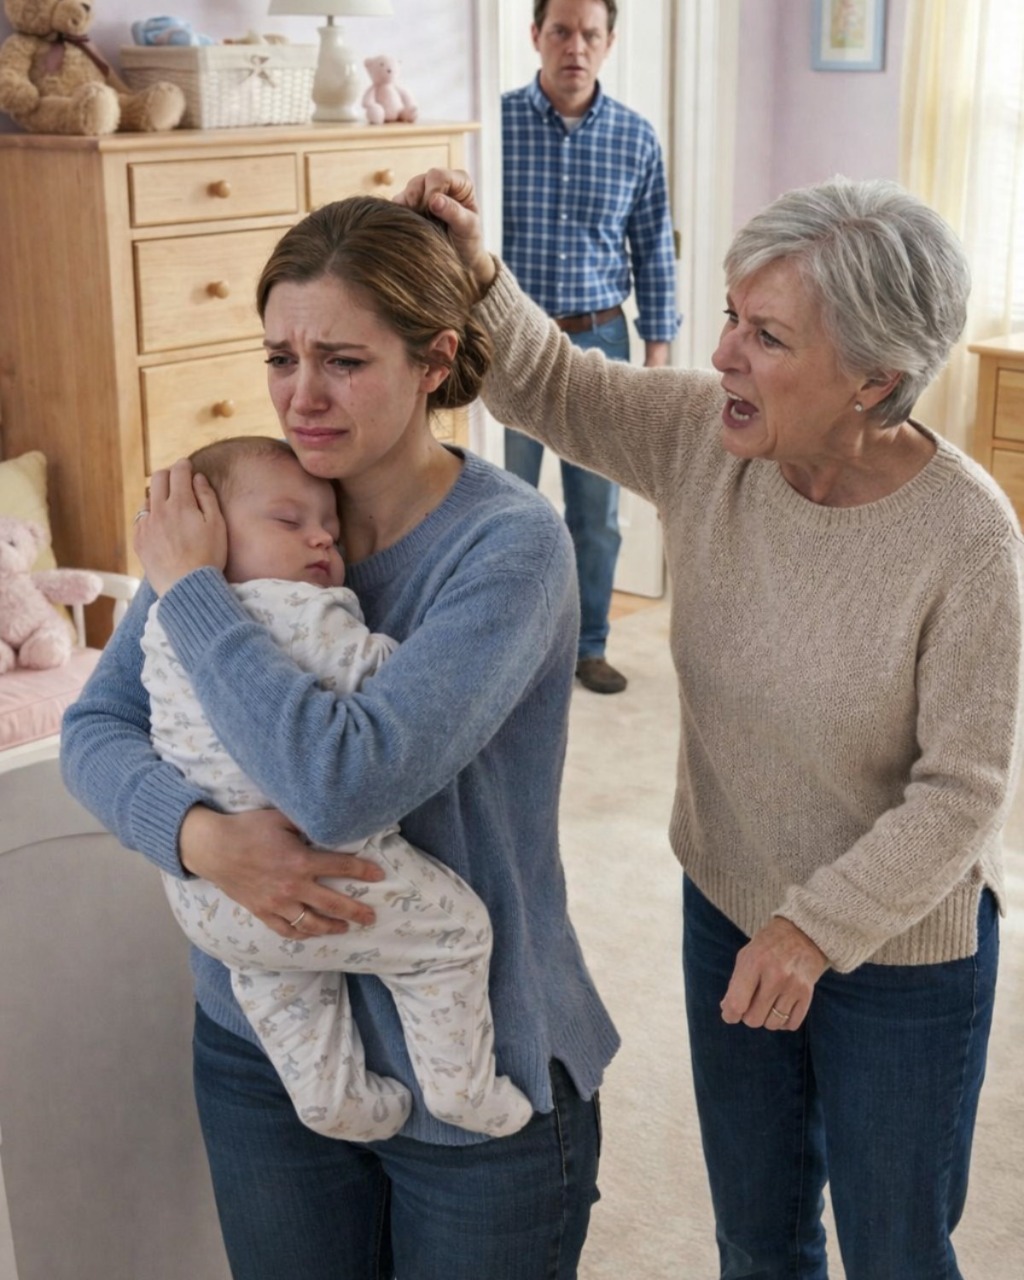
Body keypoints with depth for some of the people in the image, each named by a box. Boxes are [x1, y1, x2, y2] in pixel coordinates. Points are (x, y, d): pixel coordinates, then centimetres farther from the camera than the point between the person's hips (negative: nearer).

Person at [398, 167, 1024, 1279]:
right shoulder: (704, 436, -14)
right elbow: (547, 386, -5)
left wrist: (821, 927, -28)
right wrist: (476, 279, -24)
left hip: (904, 950, -4)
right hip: (729, 912, 5)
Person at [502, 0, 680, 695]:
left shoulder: (636, 137, 1)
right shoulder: (494, 122, -6)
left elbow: (654, 252, 6)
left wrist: (657, 353, 2)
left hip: (600, 343, 2)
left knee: (597, 513, 10)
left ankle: (588, 645, 26)